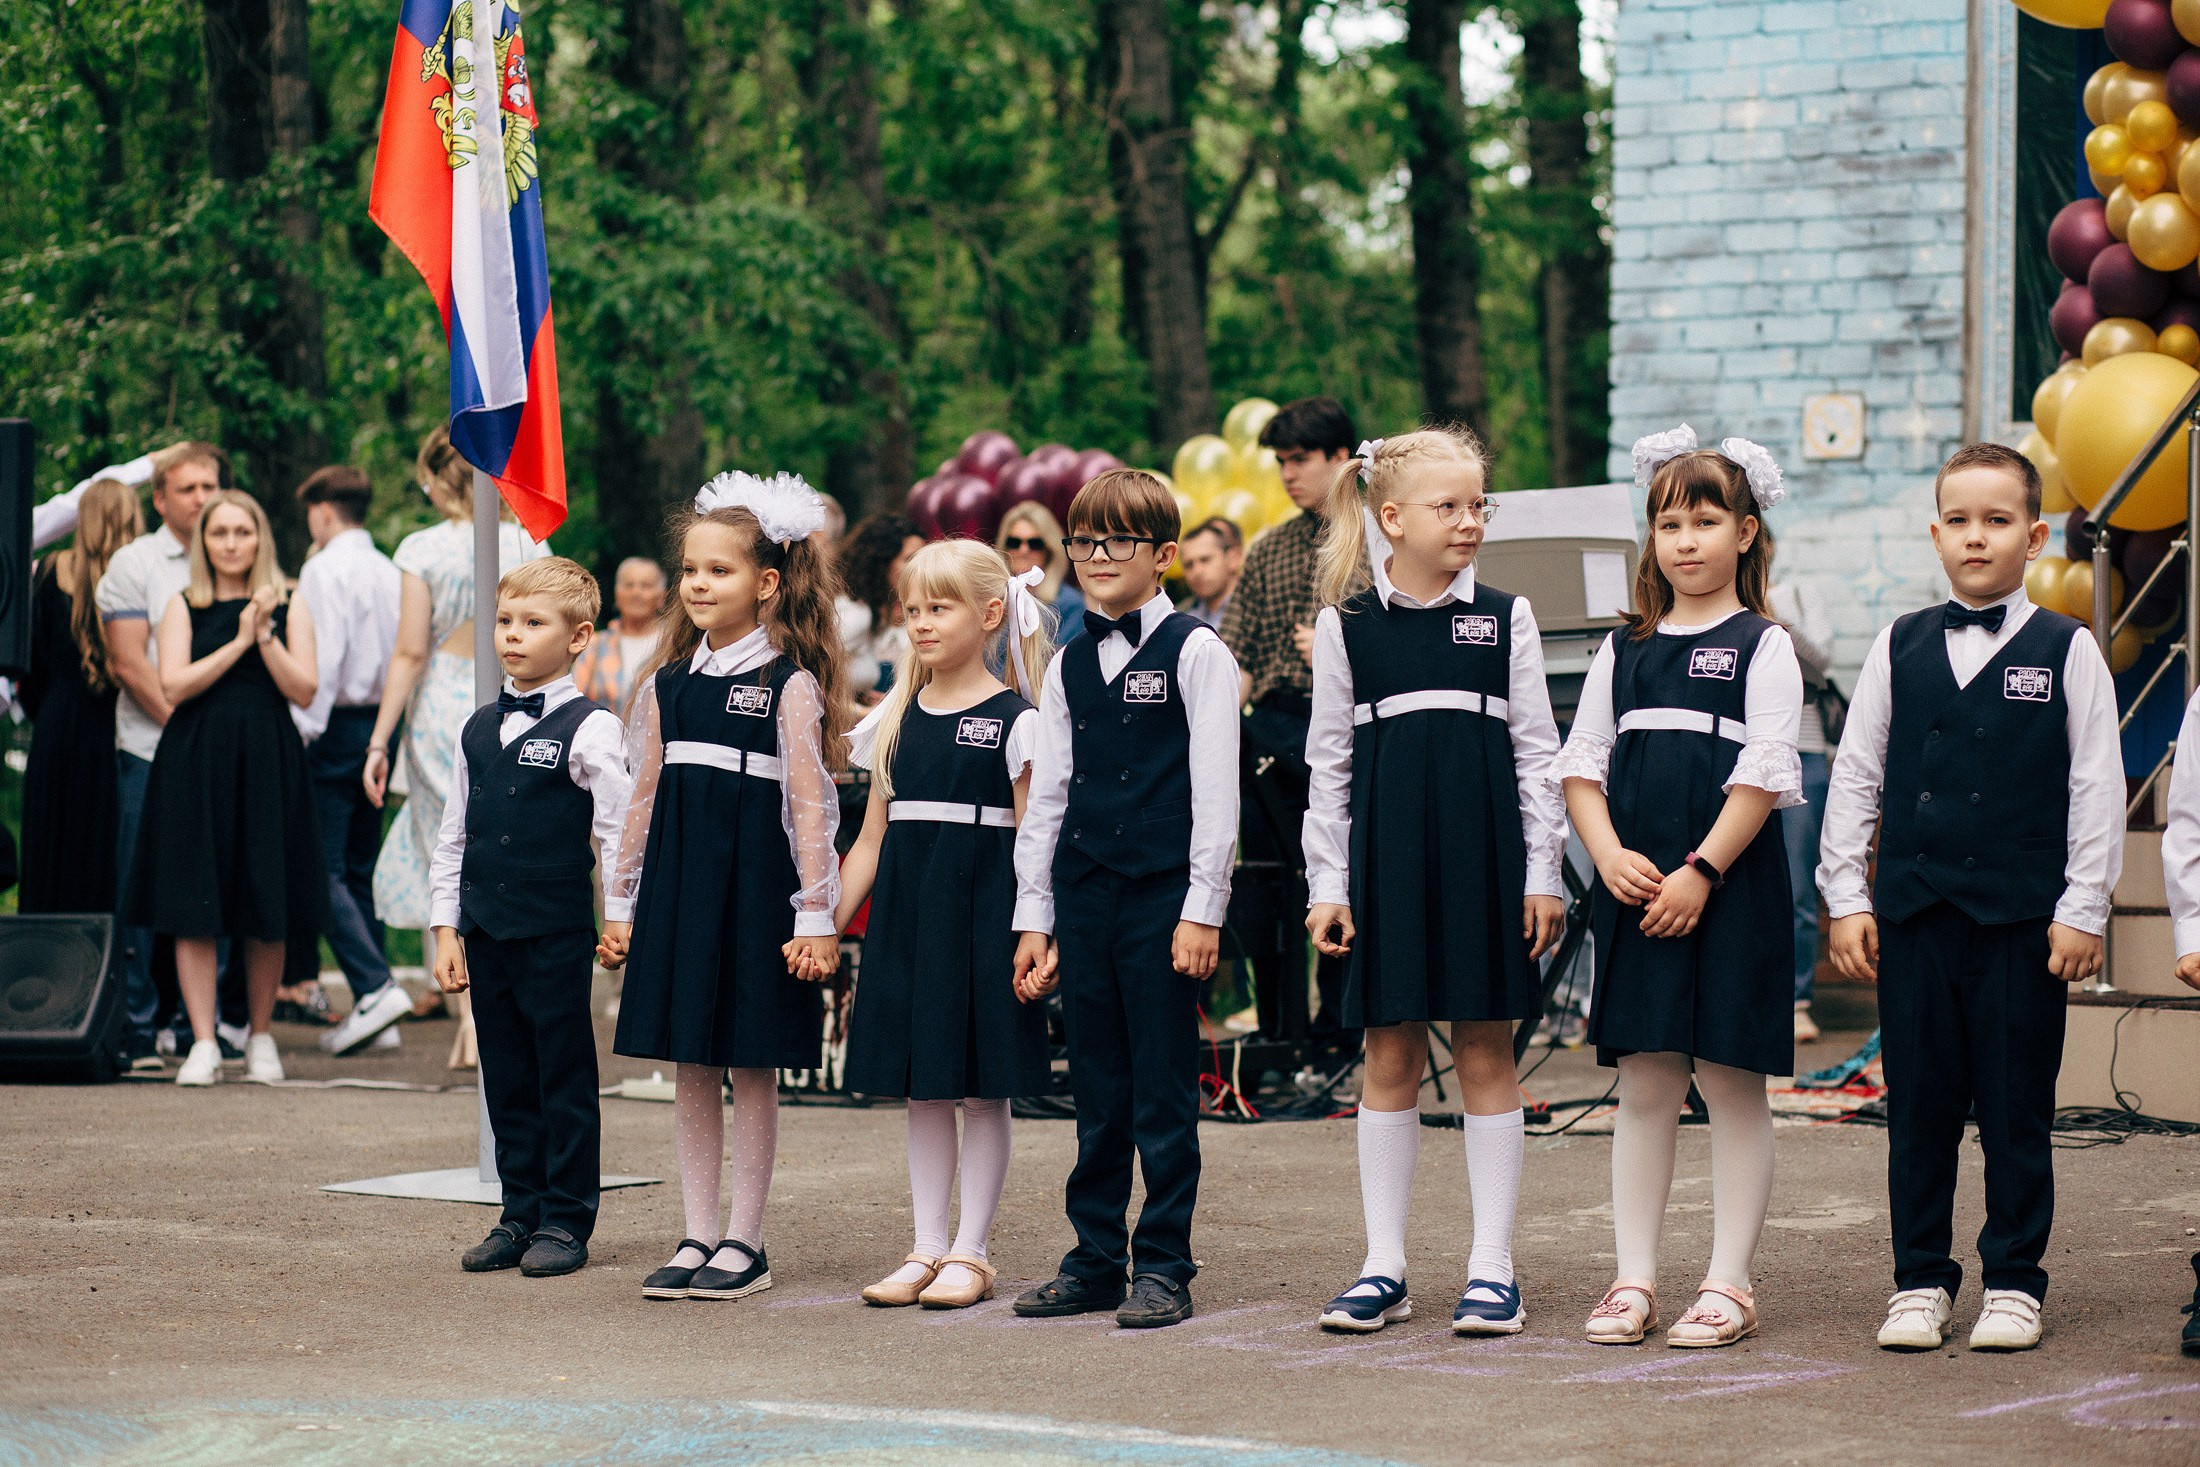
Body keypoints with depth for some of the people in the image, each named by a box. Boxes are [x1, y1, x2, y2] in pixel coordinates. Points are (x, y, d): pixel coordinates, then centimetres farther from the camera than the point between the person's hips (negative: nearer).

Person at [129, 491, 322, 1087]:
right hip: (195, 763, 0)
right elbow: (174, 685, -5)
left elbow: (303, 691, 0)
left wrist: (265, 637, -11)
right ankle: (203, 1044, -5)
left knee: (267, 912, 2)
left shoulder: (289, 607, 9)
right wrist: (238, 642, -9)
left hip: (268, 763, 1)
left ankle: (260, 1037, 15)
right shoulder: (184, 607, 8)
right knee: (194, 909, -6)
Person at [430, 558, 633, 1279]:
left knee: (565, 1081, 2)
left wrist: (622, 923, -11)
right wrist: (447, 929, 9)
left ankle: (565, 1220, 9)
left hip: (557, 934, -5)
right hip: (487, 935, 5)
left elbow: (619, 834, -8)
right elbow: (454, 835, 14)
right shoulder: (479, 729, 10)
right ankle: (521, 1213, 19)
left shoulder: (589, 730, -7)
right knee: (507, 1082, 11)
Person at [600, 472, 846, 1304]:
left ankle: (745, 1242, 9)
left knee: (752, 1065, 2)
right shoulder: (670, 686, 10)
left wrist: (815, 917, -13)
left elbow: (810, 805, -9)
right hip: (679, 884, 5)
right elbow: (645, 799, 15)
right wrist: (620, 905, 14)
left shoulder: (789, 686, -6)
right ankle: (698, 1236, 14)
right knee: (690, 1065, 8)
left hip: (756, 886, -5)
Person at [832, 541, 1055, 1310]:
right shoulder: (897, 720, 10)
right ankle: (927, 1249, 15)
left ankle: (969, 1252, 7)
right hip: (906, 920, 5)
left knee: (983, 1092, 1)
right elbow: (872, 840, 13)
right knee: (922, 1093, 9)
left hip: (982, 917, -5)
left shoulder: (1015, 722, -4)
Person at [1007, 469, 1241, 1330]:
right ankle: (1096, 1259, 16)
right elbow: (1047, 795, 16)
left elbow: (1215, 790, -5)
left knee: (1163, 1091, -1)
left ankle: (1163, 1266, 5)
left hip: (1163, 895, -5)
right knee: (1097, 1091, 9)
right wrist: (1033, 916, 11)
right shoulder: (1069, 665, 13)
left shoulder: (1194, 653, -2)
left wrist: (1203, 910, -10)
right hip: (1082, 894, 5)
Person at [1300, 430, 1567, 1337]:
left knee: (1485, 1053, 2)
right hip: (1387, 853, 0)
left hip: (1482, 851, 0)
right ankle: (1384, 1267, 11)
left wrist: (1543, 873, 0)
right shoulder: (1346, 626, 3)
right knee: (1389, 1056, 5)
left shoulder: (1504, 619, 4)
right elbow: (1329, 762, 6)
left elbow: (1537, 751, 5)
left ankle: (1492, 1266, 7)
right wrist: (1327, 883, 1)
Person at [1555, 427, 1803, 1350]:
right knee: (1643, 1087, 6)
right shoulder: (1625, 649, 13)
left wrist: (1700, 872, -14)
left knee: (1731, 1085, 1)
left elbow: (1762, 778, -8)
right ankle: (1634, 1281, 10)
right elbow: (1581, 764, 10)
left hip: (1730, 890, -4)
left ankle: (1728, 1285, 5)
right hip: (1637, 893, 4)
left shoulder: (1762, 647, 0)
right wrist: (1611, 856, -6)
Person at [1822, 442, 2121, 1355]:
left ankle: (2013, 1282, 13)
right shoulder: (1900, 648, 8)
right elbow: (1854, 776, 10)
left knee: (2017, 1107, 3)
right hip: (1912, 911, 2)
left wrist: (2082, 910, -4)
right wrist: (1845, 899, 5)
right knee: (1918, 1105, 5)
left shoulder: (2067, 652, 2)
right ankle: (1920, 1281, 14)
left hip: (2023, 916, -2)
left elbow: (2097, 788, 1)